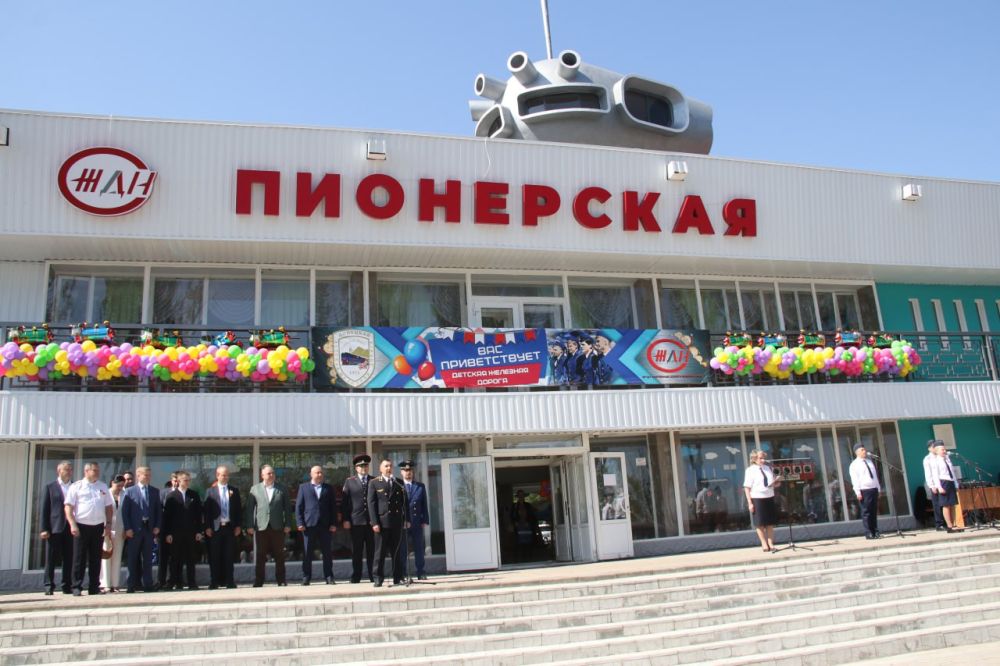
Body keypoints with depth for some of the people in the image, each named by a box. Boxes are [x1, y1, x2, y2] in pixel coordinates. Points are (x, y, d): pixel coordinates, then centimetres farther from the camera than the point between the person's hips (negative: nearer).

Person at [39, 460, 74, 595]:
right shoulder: (50, 488, 6)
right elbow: (43, 510, 2)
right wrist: (44, 529, -6)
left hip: (71, 528, 2)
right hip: (54, 528, -2)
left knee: (69, 559, 3)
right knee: (51, 559, 1)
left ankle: (67, 586, 9)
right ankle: (49, 586, 8)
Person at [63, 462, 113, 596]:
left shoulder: (103, 487, 12)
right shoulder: (76, 487, 1)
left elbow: (108, 507, 13)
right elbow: (68, 507, -4)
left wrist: (108, 524, 3)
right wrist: (72, 525, -14)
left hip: (98, 527, 4)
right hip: (81, 526, -3)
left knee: (95, 558, 7)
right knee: (79, 558, -2)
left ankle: (94, 587, 13)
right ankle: (77, 587, 4)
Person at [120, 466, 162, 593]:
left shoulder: (155, 491, 10)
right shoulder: (129, 491, 1)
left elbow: (158, 510, 10)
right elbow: (124, 511, -3)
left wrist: (157, 526, 1)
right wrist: (127, 528, -10)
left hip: (149, 528, 3)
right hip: (134, 529, -2)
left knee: (148, 558, 5)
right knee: (133, 558, 3)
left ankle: (147, 584, 9)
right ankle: (132, 585, 9)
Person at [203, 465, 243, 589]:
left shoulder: (234, 491, 10)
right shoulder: (210, 491, 4)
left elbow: (239, 509, 9)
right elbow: (206, 510, 0)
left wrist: (238, 526, 1)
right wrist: (207, 527, -7)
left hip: (230, 527, 1)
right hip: (215, 527, -1)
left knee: (229, 556, 4)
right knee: (215, 556, 2)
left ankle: (229, 581, 8)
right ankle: (215, 581, 9)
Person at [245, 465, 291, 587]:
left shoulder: (281, 489, 9)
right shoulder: (255, 489, 8)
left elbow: (286, 508, 7)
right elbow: (250, 508, 3)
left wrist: (287, 525, -1)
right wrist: (250, 526, -5)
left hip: (277, 527, 1)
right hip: (261, 527, 0)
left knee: (279, 556, 4)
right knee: (259, 557, 3)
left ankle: (281, 581, 11)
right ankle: (258, 582, 10)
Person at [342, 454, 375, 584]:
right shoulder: (349, 481, 8)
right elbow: (344, 502, 5)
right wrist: (345, 519, -3)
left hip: (372, 520, 0)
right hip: (356, 521, 0)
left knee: (372, 550, 3)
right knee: (356, 551, 4)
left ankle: (373, 575, 9)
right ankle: (355, 577, 12)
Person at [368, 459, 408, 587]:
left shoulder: (399, 483, 14)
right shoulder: (374, 483, 4)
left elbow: (404, 502, 15)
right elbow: (371, 503, -2)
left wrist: (406, 519, 7)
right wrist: (374, 522, -10)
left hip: (397, 522, 3)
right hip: (382, 521, -3)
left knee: (397, 551, 6)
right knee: (380, 552, -1)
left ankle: (398, 578, 12)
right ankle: (378, 578, 6)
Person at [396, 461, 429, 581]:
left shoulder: (420, 486, 11)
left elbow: (424, 505, 9)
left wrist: (425, 520, 2)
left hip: (417, 522, 2)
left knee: (419, 548, 5)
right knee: (402, 550, 1)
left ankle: (421, 573, 11)